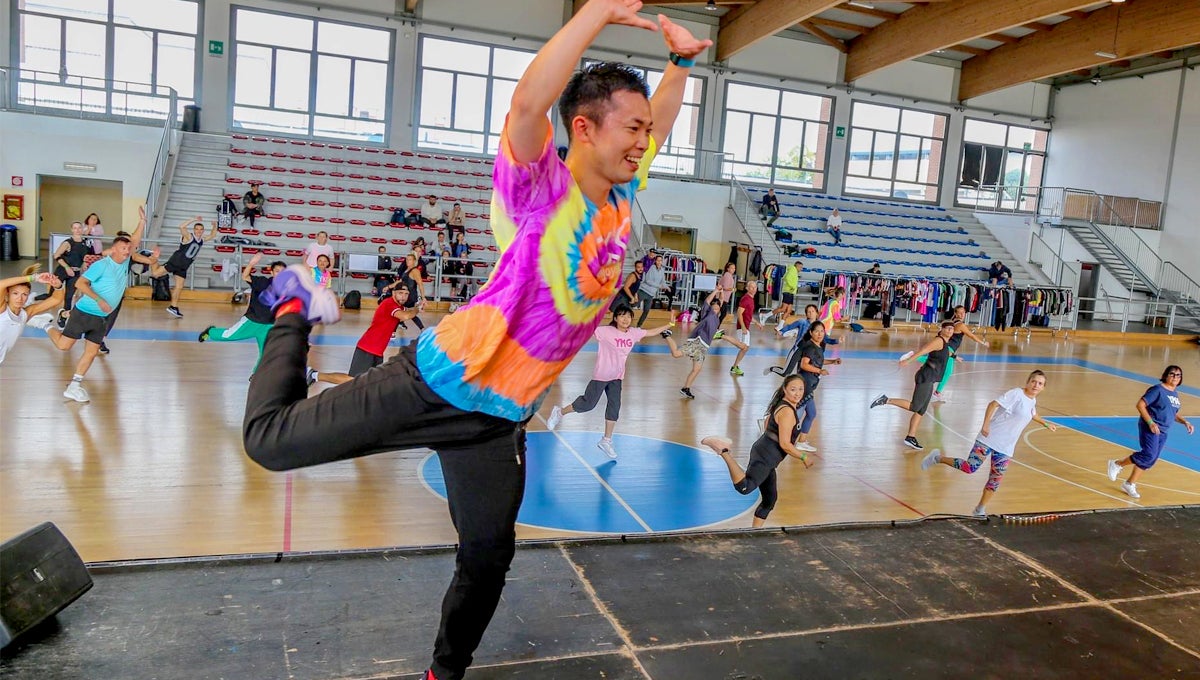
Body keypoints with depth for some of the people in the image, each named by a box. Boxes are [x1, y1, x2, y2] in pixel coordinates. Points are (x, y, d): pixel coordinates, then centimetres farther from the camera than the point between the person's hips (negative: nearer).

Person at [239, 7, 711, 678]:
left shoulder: (623, 195, 4)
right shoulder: (540, 187, -18)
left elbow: (659, 122, 21)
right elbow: (528, 102, -38)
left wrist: (681, 61, 9)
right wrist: (602, 9, -33)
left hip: (501, 416, 6)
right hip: (439, 382, -6)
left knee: (488, 559, 15)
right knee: (269, 437, 1)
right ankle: (299, 307, 27)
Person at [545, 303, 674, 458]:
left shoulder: (634, 333, -2)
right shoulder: (606, 331, -19)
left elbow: (651, 332, 13)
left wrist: (669, 325, 16)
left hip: (616, 377, 6)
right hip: (601, 375, -6)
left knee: (614, 407, 5)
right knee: (588, 404, 0)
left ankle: (606, 441, 20)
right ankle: (560, 412, 26)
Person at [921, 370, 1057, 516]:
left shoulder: (1033, 401, 11)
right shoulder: (1016, 393, -13)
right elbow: (993, 404, -22)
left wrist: (1045, 424, 42)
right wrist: (986, 424, -29)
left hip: (1006, 448, 7)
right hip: (989, 439, -7)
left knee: (995, 480, 6)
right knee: (969, 468, -11)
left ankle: (980, 511, 18)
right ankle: (938, 458, 10)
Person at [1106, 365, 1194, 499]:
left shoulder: (1175, 393, 15)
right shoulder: (1157, 389, -10)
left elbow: (1174, 414, 27)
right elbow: (1140, 405, -15)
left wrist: (1185, 422, 10)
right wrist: (1150, 422, -21)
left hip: (1162, 432, 8)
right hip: (1150, 428, -8)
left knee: (1150, 460, 6)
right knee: (1149, 455, -19)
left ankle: (1129, 484, 15)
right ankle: (1117, 464, 0)